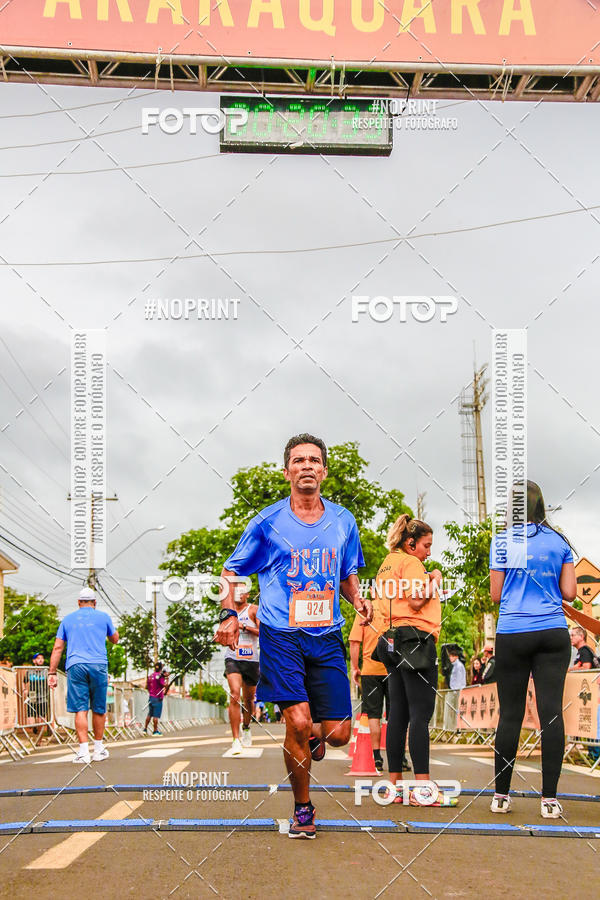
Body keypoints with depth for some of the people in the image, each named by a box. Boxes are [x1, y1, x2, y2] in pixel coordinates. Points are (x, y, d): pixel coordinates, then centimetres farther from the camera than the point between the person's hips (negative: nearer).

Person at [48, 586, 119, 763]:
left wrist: (52, 672, 10)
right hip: (98, 665, -1)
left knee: (81, 710, -3)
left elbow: (58, 647, 10)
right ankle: (98, 748, 18)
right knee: (99, 709, 10)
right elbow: (115, 639, 26)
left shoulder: (68, 619, 16)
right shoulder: (103, 617, 12)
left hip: (75, 666, 1)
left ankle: (83, 751, -12)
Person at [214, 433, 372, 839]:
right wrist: (230, 613, -6)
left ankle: (314, 736, 37)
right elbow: (233, 570, 9)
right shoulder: (268, 522, 0)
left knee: (338, 734, -2)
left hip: (327, 637, 3)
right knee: (298, 722, -13)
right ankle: (302, 809, 9)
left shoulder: (343, 521, 10)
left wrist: (358, 598, 2)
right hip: (281, 636, -3)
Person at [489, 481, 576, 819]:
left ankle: (501, 795, 11)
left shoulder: (502, 541, 1)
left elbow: (496, 594, 2)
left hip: (513, 635, -1)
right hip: (553, 634, 1)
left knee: (511, 714, 4)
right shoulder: (559, 541, 6)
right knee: (551, 711, 0)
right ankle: (550, 798, -1)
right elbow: (569, 592, 4)